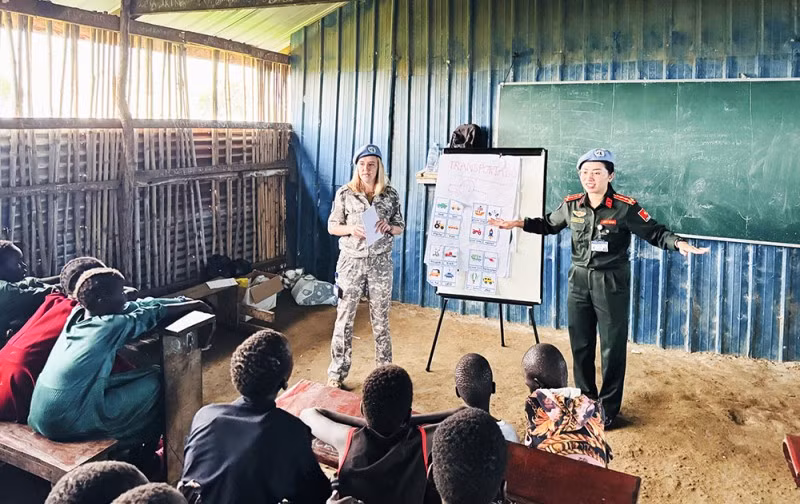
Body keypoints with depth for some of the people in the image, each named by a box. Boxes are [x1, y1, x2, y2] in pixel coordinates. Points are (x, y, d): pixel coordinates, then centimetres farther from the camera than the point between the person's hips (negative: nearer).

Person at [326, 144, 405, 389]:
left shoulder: (390, 194, 1)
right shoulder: (344, 193, -2)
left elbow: (400, 227, 8)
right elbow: (332, 227, 3)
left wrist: (388, 227, -14)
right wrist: (350, 228, -17)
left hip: (380, 262, 1)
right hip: (351, 261, -1)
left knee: (380, 319, 10)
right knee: (344, 318, 4)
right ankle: (337, 374, 15)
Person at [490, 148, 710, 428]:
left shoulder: (625, 208, -13)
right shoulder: (571, 205, -1)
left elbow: (655, 232, -8)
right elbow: (549, 224, 16)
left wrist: (679, 243, -26)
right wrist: (518, 223, 8)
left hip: (612, 283, -4)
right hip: (579, 280, 4)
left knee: (612, 348, 6)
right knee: (580, 345, 14)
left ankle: (609, 408, 23)